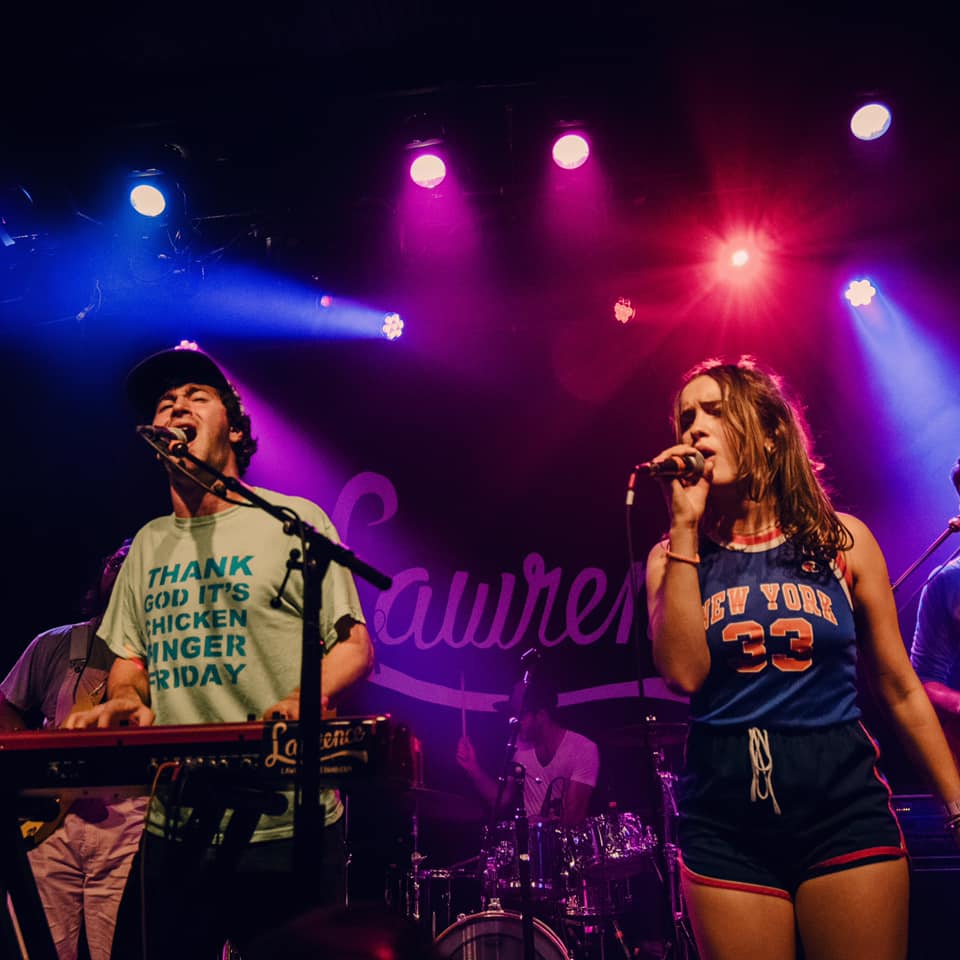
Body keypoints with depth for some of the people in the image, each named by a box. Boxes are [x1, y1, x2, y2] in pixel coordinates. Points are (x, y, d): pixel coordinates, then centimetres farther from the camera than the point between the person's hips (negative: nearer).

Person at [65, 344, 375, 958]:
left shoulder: (293, 520, -1)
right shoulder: (149, 544, 14)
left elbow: (355, 647, -3)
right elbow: (130, 659, 20)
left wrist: (303, 701, -23)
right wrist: (125, 700, -4)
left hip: (285, 826, -4)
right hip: (175, 829, 5)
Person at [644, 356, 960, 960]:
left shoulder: (842, 540, 3)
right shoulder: (677, 557, 4)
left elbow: (901, 688, 7)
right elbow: (683, 673, -14)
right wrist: (686, 525, -10)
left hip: (844, 805, 0)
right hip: (725, 824, 1)